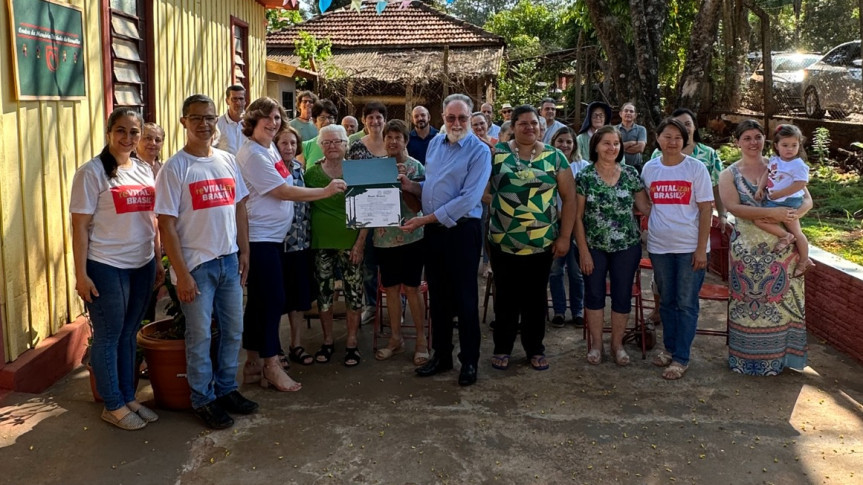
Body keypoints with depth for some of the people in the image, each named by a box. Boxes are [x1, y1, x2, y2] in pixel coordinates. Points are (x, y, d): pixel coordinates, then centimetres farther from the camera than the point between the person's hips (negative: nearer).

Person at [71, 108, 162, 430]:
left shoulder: (144, 170, 9)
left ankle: (128, 398, 27)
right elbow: (80, 227, -10)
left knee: (129, 334, 15)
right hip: (106, 268, -6)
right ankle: (113, 406, 18)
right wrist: (81, 274, -13)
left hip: (142, 266, 6)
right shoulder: (92, 172, -9)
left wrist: (157, 261, 13)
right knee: (108, 337, 5)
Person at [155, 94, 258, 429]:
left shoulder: (228, 161, 8)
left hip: (229, 261, 5)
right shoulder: (175, 168, -9)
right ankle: (203, 399, 19)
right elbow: (167, 224, -12)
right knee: (200, 335, 3)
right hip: (196, 264, -5)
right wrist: (181, 273, -16)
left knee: (233, 330, 14)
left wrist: (244, 252, 8)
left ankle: (227, 389, 31)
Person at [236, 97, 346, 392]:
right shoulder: (253, 154, -16)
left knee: (258, 301, 13)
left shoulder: (270, 148, 12)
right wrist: (326, 191, -12)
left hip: (273, 236, 9)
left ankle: (254, 364, 21)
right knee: (272, 300, -5)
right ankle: (271, 365, 7)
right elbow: (283, 192, -17)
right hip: (260, 237, -9)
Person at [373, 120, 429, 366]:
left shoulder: (416, 167, -3)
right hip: (384, 237, 4)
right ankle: (396, 338, 22)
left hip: (410, 236, -3)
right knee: (391, 289, 10)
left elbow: (420, 203, -7)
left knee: (411, 289, 0)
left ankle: (421, 339, 12)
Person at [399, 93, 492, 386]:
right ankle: (441, 356, 27)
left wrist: (425, 219, -19)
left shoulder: (479, 151, -11)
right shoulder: (434, 144, 10)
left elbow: (468, 199, -20)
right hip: (432, 230, 6)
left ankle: (469, 361, 17)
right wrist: (412, 186, -3)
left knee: (465, 299, 3)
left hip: (462, 230, -6)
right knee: (438, 296, 14)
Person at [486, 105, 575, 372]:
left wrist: (565, 237, -2)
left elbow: (569, 197, 2)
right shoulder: (496, 154, 0)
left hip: (542, 243, 1)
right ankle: (502, 348, 23)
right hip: (503, 242, 0)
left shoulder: (555, 157, 1)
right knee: (506, 297, 9)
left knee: (535, 298, 11)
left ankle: (535, 349, 25)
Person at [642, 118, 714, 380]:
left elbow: (706, 209, -6)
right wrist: (648, 234, 5)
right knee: (666, 301, 14)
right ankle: (669, 348, 28)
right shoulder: (649, 168, 4)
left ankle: (681, 357, 10)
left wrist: (701, 248, -11)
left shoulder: (696, 168, -5)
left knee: (686, 304, 2)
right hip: (659, 246, 3)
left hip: (690, 247, -3)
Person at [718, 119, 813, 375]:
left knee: (781, 299, 4)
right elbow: (734, 207, -13)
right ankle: (746, 357, 17)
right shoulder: (729, 174, 3)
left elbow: (807, 199, 3)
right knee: (747, 302, 4)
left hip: (782, 247, 1)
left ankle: (778, 355, 19)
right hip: (747, 248, -1)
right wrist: (772, 213, -23)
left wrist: (793, 215, -19)